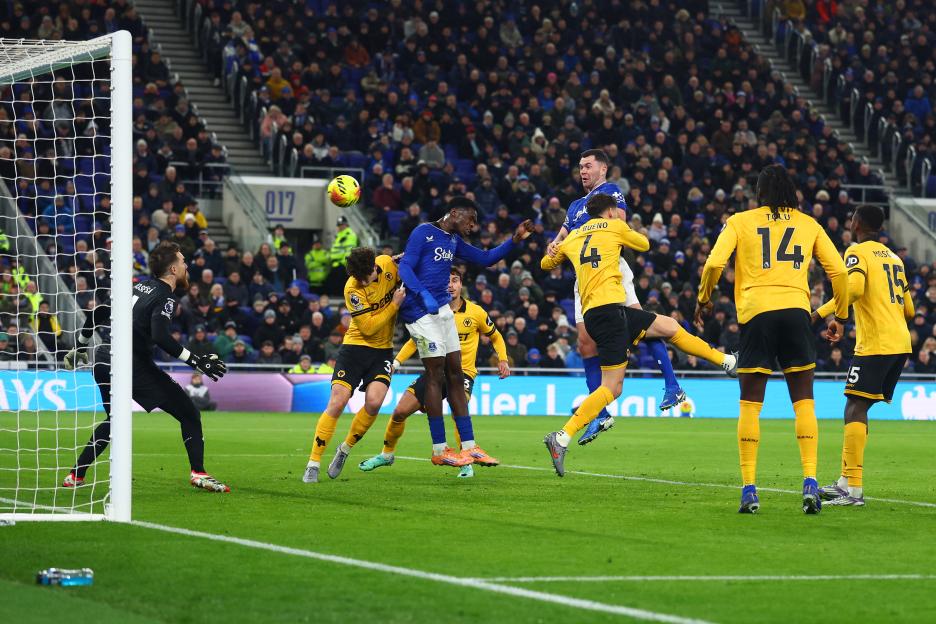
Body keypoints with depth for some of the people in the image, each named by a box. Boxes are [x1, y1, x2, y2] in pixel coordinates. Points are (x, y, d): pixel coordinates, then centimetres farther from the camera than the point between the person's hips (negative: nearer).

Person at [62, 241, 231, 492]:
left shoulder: (139, 287, 15)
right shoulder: (164, 297, -8)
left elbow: (99, 311, 21)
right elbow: (161, 337, -24)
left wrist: (81, 344, 33)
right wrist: (196, 361, -20)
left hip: (103, 359, 8)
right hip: (133, 365, -8)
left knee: (113, 420, 27)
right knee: (189, 413, 0)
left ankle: (75, 476, 22)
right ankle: (198, 472, -11)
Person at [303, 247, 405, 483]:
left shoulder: (388, 264, -8)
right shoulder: (353, 289, -20)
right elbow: (368, 327, -20)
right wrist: (395, 304, -20)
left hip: (383, 349, 3)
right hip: (356, 346, -3)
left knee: (374, 401, -18)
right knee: (337, 403, -14)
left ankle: (345, 449, 6)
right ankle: (313, 463, -5)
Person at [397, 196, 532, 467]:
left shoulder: (454, 241, 17)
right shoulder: (424, 232, -8)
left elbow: (486, 258, 23)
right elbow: (405, 267, -15)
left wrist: (515, 239, 10)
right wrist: (424, 295, -29)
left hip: (443, 310, 9)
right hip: (421, 311, -9)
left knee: (455, 375, 7)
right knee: (435, 374, -8)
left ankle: (468, 446, 9)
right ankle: (439, 450, -4)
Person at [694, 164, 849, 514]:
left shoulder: (740, 222, 10)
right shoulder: (809, 224, 15)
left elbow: (714, 264, -2)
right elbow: (838, 271, 11)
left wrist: (703, 299, 15)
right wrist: (840, 316, 23)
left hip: (755, 314, -1)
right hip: (796, 310, 1)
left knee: (750, 405, 4)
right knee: (804, 402, 7)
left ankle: (749, 489, 0)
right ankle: (810, 482, -6)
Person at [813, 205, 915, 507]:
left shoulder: (857, 252, -4)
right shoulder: (894, 258, 20)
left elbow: (854, 288, -23)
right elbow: (909, 309, 22)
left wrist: (822, 312, -15)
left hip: (875, 344, -8)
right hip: (901, 343, 8)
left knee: (855, 408, -10)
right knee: (858, 409, 13)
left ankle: (854, 490, -18)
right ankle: (846, 482, 14)